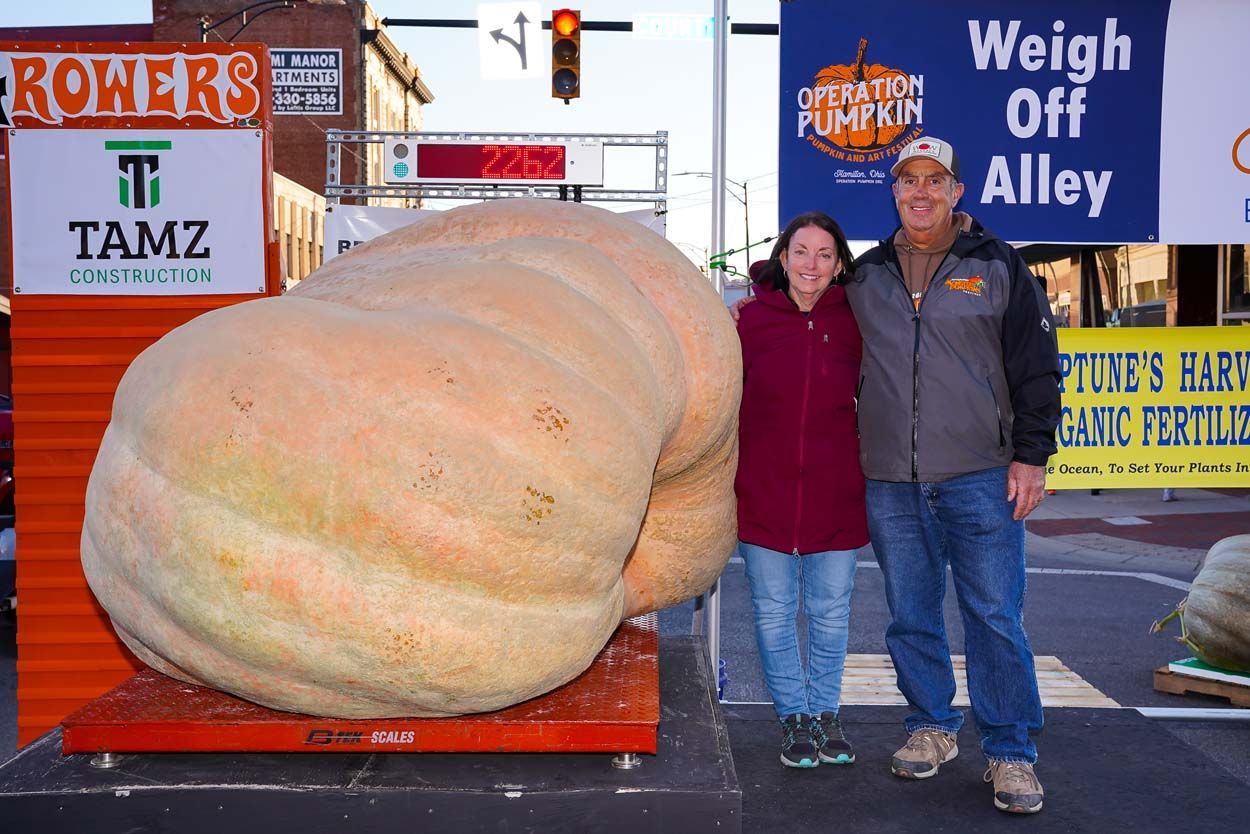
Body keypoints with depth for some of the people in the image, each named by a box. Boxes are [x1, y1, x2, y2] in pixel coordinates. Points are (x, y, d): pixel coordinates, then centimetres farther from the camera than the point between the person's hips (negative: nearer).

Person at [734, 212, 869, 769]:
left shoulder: (852, 324, 1)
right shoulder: (752, 320, -2)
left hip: (834, 493, 1)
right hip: (764, 493, 0)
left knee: (830, 611, 12)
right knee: (774, 612, 9)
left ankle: (825, 713, 30)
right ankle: (794, 717, 25)